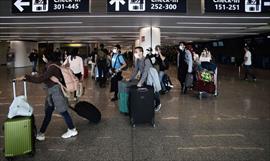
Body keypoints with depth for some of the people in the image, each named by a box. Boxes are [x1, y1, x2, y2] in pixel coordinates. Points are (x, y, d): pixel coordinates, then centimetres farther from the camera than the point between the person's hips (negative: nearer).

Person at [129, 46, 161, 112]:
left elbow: (145, 72, -34)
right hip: (144, 78, 6)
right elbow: (135, 70, 4)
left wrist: (140, 82, -39)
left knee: (154, 92, 8)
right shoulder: (137, 60, -5)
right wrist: (131, 79, -1)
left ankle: (158, 104, 29)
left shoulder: (146, 60, -28)